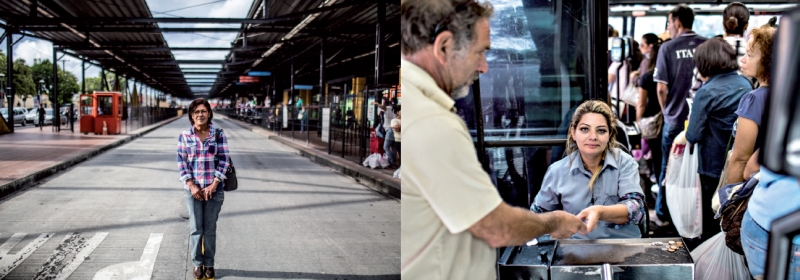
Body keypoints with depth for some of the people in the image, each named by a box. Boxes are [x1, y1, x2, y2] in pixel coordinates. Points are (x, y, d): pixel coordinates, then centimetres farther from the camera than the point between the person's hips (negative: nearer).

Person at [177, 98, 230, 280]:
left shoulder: (219, 134, -1)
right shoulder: (184, 136, 1)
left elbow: (224, 160, -3)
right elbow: (182, 162, 0)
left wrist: (213, 185, -10)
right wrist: (192, 186, -9)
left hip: (214, 188, 0)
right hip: (193, 188, 0)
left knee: (210, 229, 6)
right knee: (196, 228, 4)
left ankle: (209, 264, 18)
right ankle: (197, 263, 18)